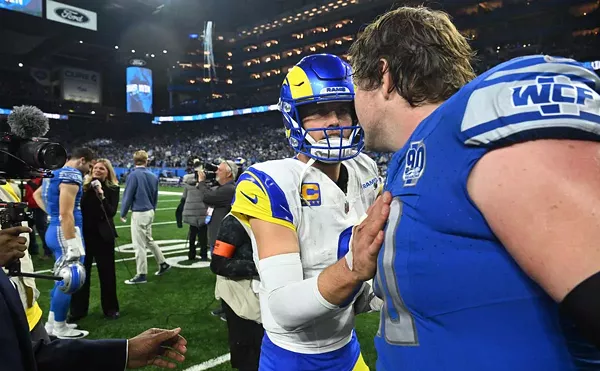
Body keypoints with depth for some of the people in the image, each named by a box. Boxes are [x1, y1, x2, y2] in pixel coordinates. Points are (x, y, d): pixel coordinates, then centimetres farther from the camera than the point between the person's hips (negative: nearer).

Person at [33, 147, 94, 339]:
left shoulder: (55, 173, 13)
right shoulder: (72, 176, -17)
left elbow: (37, 195, 31)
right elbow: (66, 214, -23)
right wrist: (72, 245, -22)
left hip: (54, 229, 10)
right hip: (65, 232, -10)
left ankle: (52, 323, 30)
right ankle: (59, 328, 13)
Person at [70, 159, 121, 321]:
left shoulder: (113, 188, -4)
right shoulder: (84, 186, 1)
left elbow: (112, 212, -14)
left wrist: (101, 196, -22)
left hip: (103, 235, -2)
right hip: (84, 234, 2)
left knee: (107, 272, 7)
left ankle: (110, 308, 22)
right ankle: (78, 309, 23)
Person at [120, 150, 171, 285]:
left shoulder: (133, 175, -14)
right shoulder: (153, 176, 5)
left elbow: (127, 196, -11)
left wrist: (123, 214, 0)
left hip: (139, 214, -7)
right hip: (149, 212, 7)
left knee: (139, 245, 1)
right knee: (149, 240, 23)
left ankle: (141, 275, 9)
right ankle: (163, 264, 29)